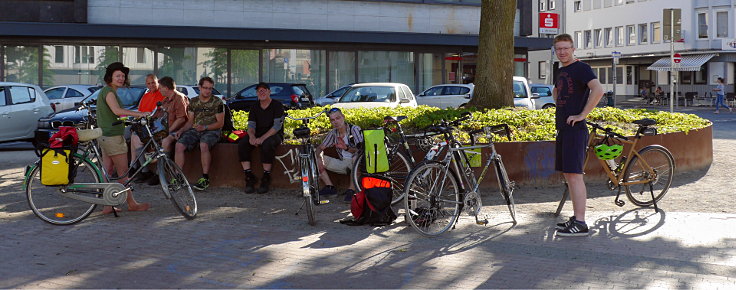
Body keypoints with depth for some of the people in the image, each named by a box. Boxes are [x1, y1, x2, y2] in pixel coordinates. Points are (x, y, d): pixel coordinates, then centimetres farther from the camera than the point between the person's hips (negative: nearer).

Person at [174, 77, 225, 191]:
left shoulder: (217, 102, 2)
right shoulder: (193, 102, 15)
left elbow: (220, 123, -2)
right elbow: (190, 121, 17)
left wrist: (205, 127, -16)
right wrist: (181, 130, -2)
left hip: (212, 130, -4)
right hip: (195, 130, 4)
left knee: (203, 145, -38)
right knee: (179, 145, -22)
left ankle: (205, 178, -32)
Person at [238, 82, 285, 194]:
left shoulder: (277, 105, -6)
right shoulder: (254, 107, 10)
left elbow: (277, 126, -16)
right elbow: (251, 125, 4)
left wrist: (263, 138, -29)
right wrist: (252, 136, -21)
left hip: (273, 135, -5)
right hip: (258, 135, 5)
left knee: (267, 144, -39)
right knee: (242, 144, -24)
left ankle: (266, 178, -27)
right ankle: (249, 177, -20)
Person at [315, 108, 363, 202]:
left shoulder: (354, 129, -13)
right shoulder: (333, 133, 3)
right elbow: (320, 148, 8)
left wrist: (346, 148, -42)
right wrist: (319, 158, -16)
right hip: (342, 163, 6)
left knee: (357, 158, -41)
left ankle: (351, 190, -29)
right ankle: (330, 188, -9)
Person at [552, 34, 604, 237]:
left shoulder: (581, 68, -9)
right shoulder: (561, 72, 18)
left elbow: (598, 90, -26)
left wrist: (582, 114, -21)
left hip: (575, 129, -10)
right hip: (562, 129, 10)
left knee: (574, 175, -11)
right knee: (568, 175, 11)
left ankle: (580, 224, -10)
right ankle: (576, 218, 19)